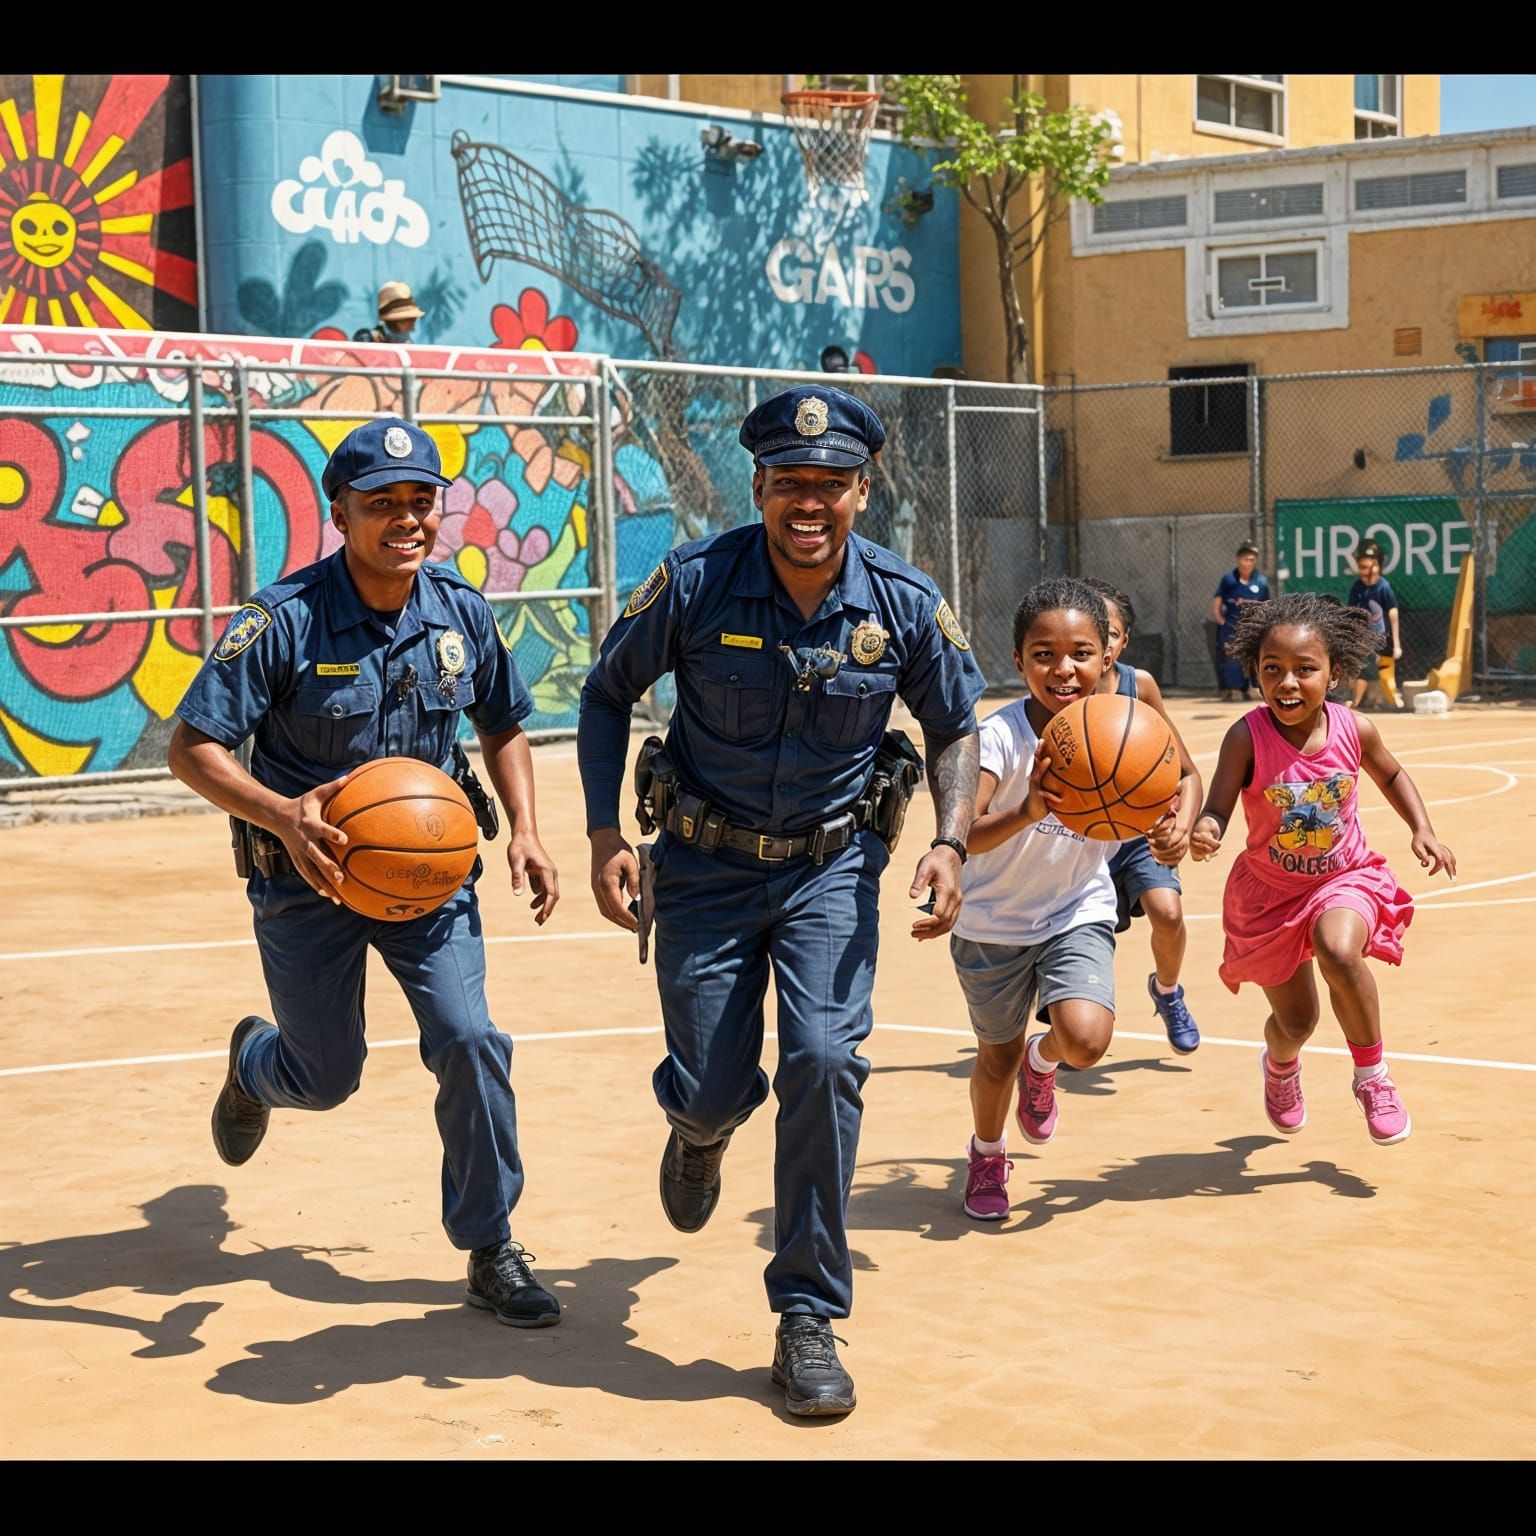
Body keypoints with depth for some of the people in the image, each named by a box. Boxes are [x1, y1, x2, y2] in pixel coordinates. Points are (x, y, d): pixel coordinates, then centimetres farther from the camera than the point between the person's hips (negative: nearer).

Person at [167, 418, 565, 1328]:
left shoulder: (463, 614, -5)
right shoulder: (284, 621, -20)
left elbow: (503, 728, 12)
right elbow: (193, 747, -20)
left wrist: (526, 832, -4)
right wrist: (285, 816, -37)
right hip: (308, 875, -3)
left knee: (469, 1040, -13)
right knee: (327, 1076, 10)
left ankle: (491, 1250, 4)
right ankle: (254, 1063, 50)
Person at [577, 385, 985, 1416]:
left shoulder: (907, 605, -11)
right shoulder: (694, 584, -15)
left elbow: (954, 727, 6)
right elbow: (608, 693, 0)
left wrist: (951, 841, -10)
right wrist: (606, 834, -9)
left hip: (833, 866, 0)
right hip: (706, 864, 0)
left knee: (825, 1060, -19)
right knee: (714, 1091, 1)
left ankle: (808, 1318, -3)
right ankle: (701, 1129, 45)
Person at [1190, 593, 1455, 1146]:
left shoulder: (1353, 730, -15)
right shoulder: (1247, 737, -24)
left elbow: (1391, 775, 7)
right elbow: (1217, 809, -27)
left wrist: (1423, 831, -5)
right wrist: (1203, 832, -50)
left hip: (1345, 877, 0)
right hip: (1270, 890, 0)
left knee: (1338, 950, -33)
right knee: (1295, 1022, 9)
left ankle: (1372, 1076, -9)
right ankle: (1279, 1064, 50)